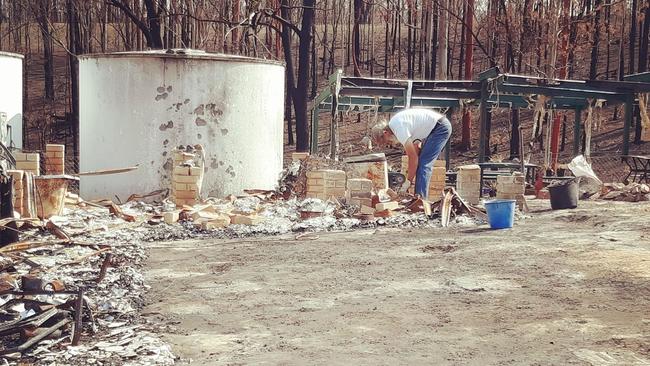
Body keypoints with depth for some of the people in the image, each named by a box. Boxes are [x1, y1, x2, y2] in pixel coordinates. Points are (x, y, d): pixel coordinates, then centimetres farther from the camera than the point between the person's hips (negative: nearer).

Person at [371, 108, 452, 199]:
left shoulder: (399, 129, -22)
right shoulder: (395, 124, 8)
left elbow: (413, 157, -18)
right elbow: (415, 151, 11)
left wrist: (409, 181, -10)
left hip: (440, 127, -10)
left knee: (423, 164, -13)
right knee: (423, 164, 11)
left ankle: (420, 199, -14)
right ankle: (421, 198, 14)